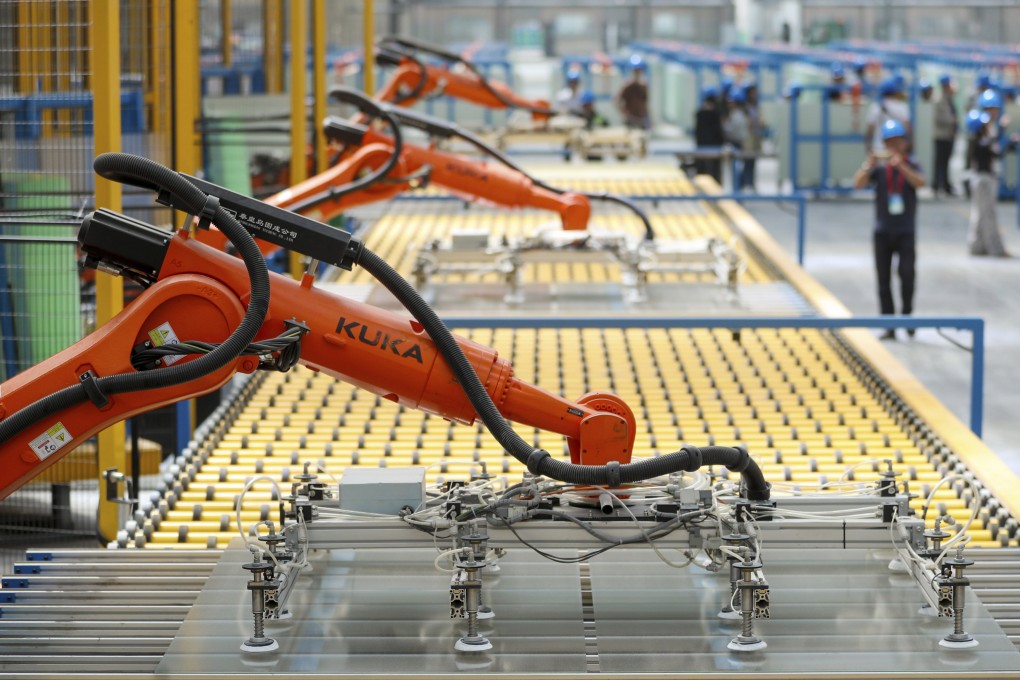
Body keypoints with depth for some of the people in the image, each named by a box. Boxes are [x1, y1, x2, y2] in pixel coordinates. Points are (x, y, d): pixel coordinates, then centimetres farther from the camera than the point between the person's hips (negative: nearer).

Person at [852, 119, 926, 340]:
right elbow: (858, 183, -15)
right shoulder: (879, 167, 0)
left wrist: (901, 166, -35)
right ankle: (889, 327, 8)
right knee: (884, 280, 3)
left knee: (907, 274, -16)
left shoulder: (911, 165, -1)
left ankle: (907, 316, 2)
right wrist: (868, 165, -32)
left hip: (906, 232, -2)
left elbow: (920, 182, -21)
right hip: (882, 232, 2)